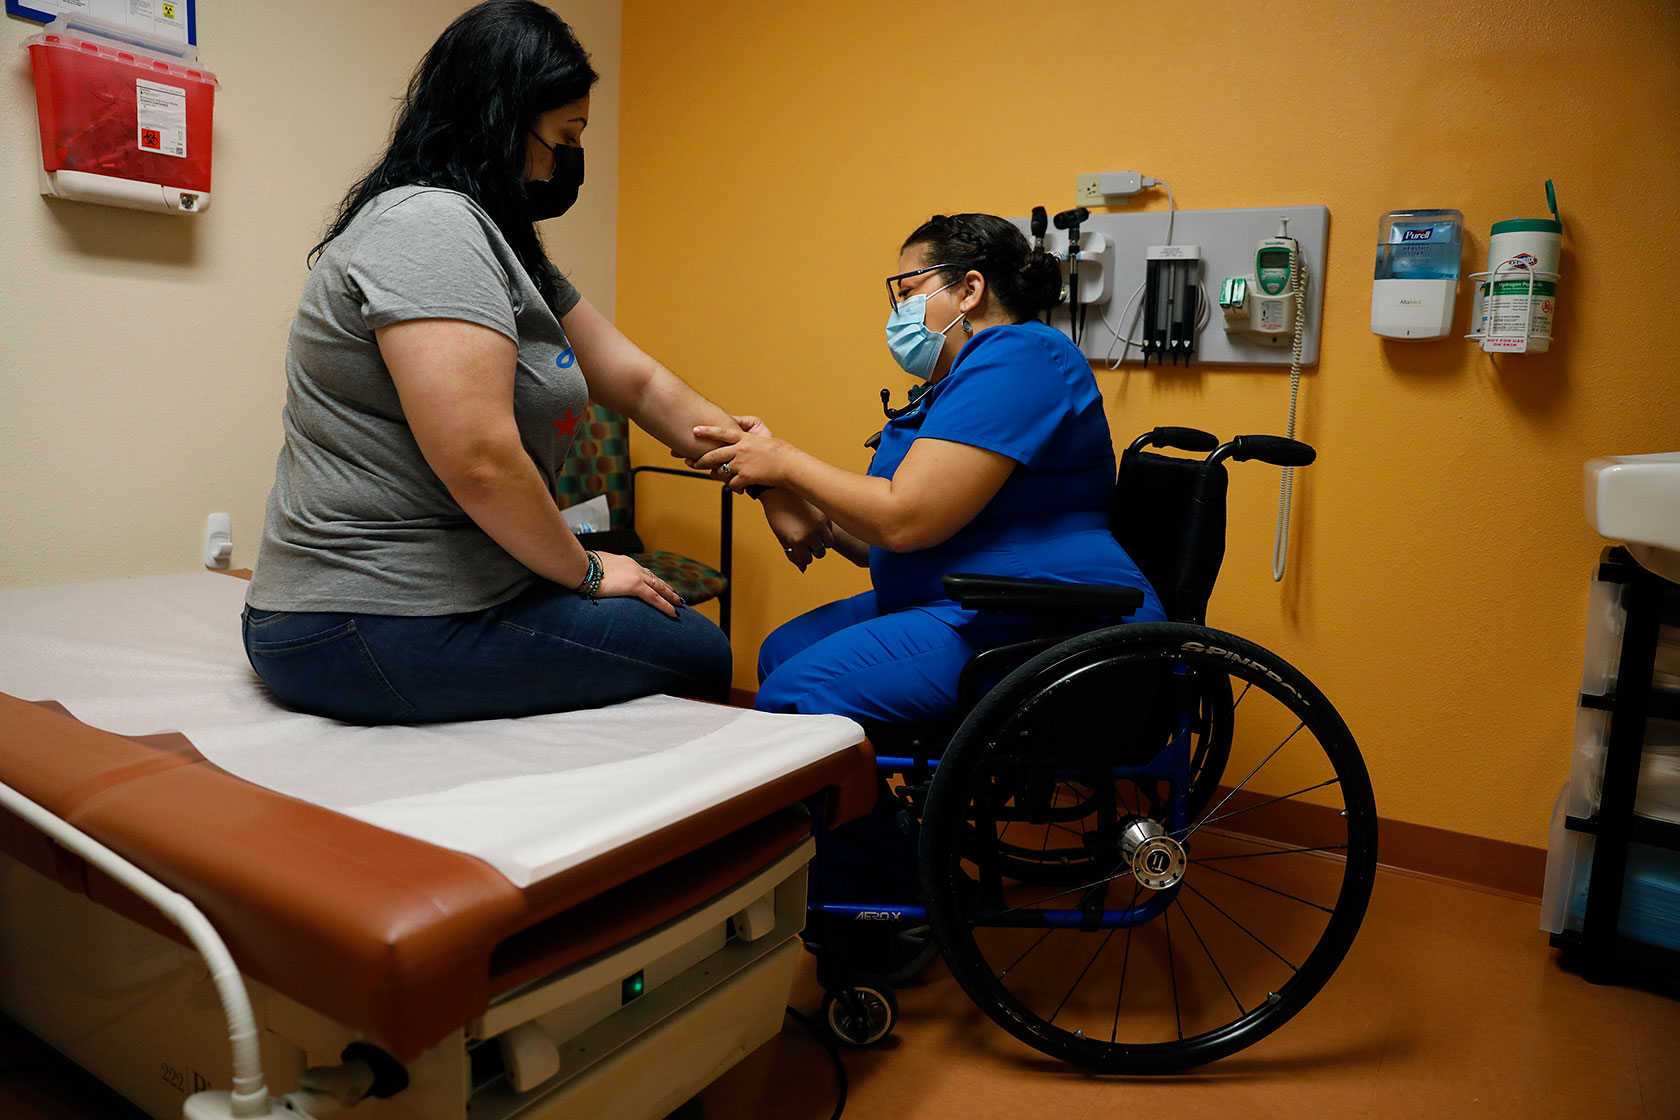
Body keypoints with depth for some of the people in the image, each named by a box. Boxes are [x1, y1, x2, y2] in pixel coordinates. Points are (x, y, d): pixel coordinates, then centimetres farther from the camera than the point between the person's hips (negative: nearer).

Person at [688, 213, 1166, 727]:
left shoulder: (1021, 357, -13)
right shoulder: (954, 384, 20)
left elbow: (904, 521, -21)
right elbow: (877, 544, 16)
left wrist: (785, 462, -7)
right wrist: (768, 471, 9)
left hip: (1042, 627, -11)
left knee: (794, 696, -19)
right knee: (781, 653, 9)